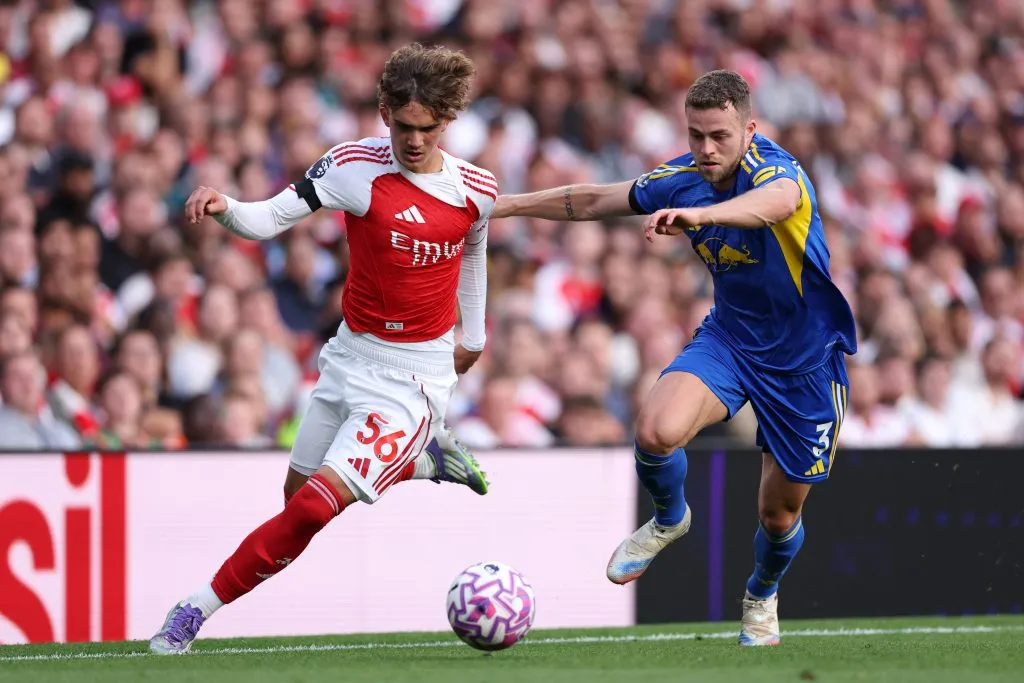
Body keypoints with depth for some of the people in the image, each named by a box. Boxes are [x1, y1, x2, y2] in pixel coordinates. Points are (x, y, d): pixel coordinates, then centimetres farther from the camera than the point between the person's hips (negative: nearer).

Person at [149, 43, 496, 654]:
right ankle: (427, 459, 38)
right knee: (299, 493, 17)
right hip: (351, 357, 3)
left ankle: (198, 610, -8)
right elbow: (269, 219, -17)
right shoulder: (355, 165, -11)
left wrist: (475, 332, 28)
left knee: (316, 505, -17)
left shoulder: (476, 190, -6)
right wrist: (225, 209, -39)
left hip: (416, 374, -3)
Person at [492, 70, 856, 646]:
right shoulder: (682, 179, -8)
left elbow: (774, 201, -54)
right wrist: (505, 205, 8)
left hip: (804, 358, -4)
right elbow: (598, 200, 8)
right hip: (730, 335, 4)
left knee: (780, 513, 8)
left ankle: (762, 596, 43)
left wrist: (700, 214, -73)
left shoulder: (776, 170, -27)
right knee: (657, 430, -26)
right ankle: (670, 520, 7)